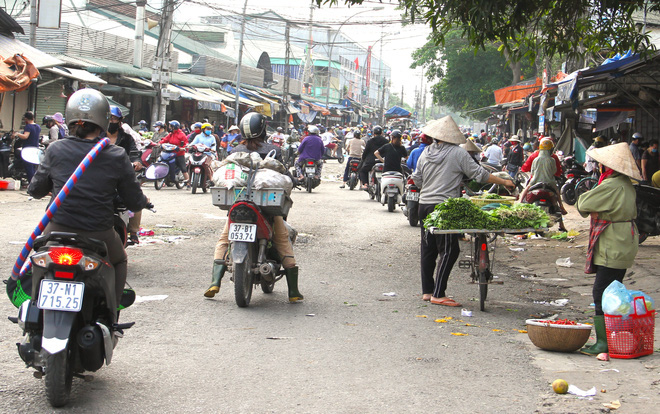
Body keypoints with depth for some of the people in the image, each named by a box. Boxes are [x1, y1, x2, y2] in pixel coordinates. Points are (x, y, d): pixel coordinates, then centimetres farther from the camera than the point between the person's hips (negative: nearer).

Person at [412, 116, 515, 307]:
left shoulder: (426, 153, 8)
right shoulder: (458, 153, -7)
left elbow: (417, 180, 15)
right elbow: (480, 174, -5)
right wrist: (504, 182, 5)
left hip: (424, 205, 7)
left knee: (428, 249, 14)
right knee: (449, 251, -3)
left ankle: (427, 291, 19)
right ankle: (438, 294, -8)